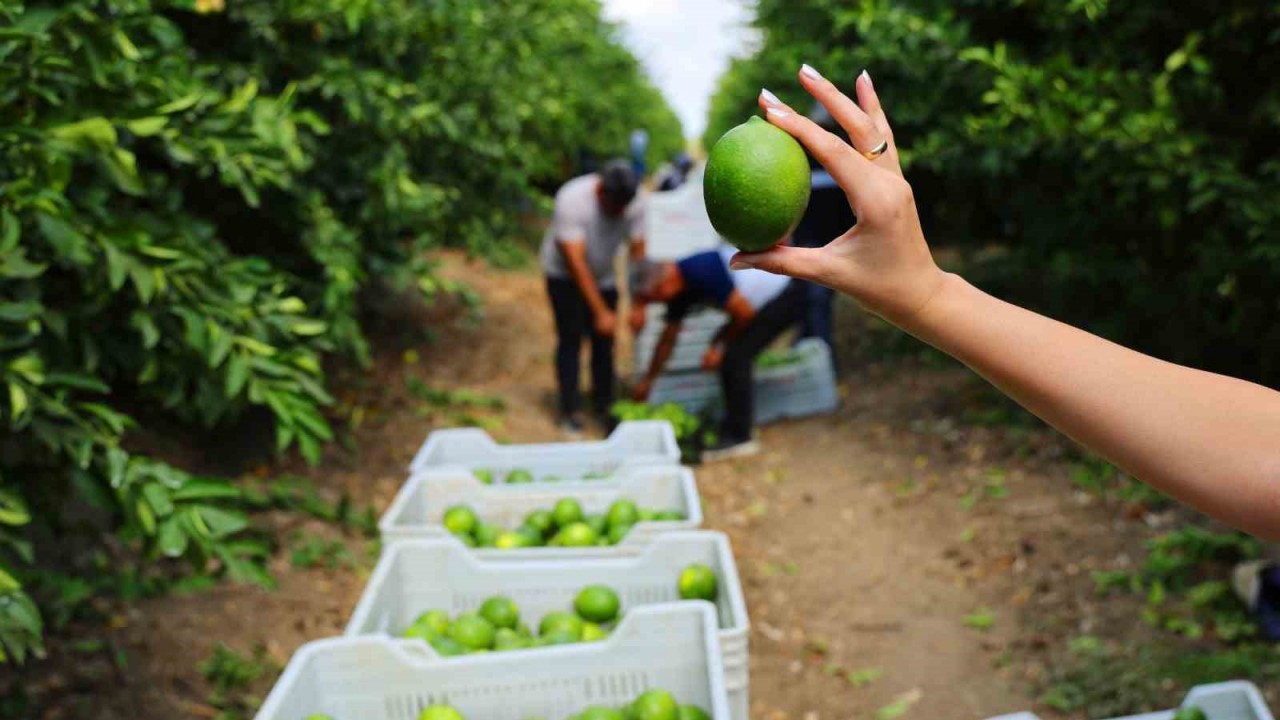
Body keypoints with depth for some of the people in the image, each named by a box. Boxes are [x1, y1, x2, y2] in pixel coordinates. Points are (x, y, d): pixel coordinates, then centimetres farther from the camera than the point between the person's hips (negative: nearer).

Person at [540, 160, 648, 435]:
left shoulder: (635, 202, -21)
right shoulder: (572, 199, -34)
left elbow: (638, 252, -14)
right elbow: (576, 263, -34)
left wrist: (639, 305, -17)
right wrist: (601, 312, -34)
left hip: (603, 276, 4)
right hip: (564, 274, -4)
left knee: (604, 342, 1)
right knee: (570, 339, -7)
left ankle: (603, 408, 12)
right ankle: (570, 412, 2)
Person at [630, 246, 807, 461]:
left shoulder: (703, 270, -27)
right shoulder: (680, 287, 2)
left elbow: (743, 312, -20)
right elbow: (668, 339, 15)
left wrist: (719, 345, -5)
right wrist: (647, 381, 22)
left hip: (787, 295, -9)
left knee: (735, 357, -14)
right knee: (735, 355, 7)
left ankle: (738, 437, -9)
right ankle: (734, 428, 17)